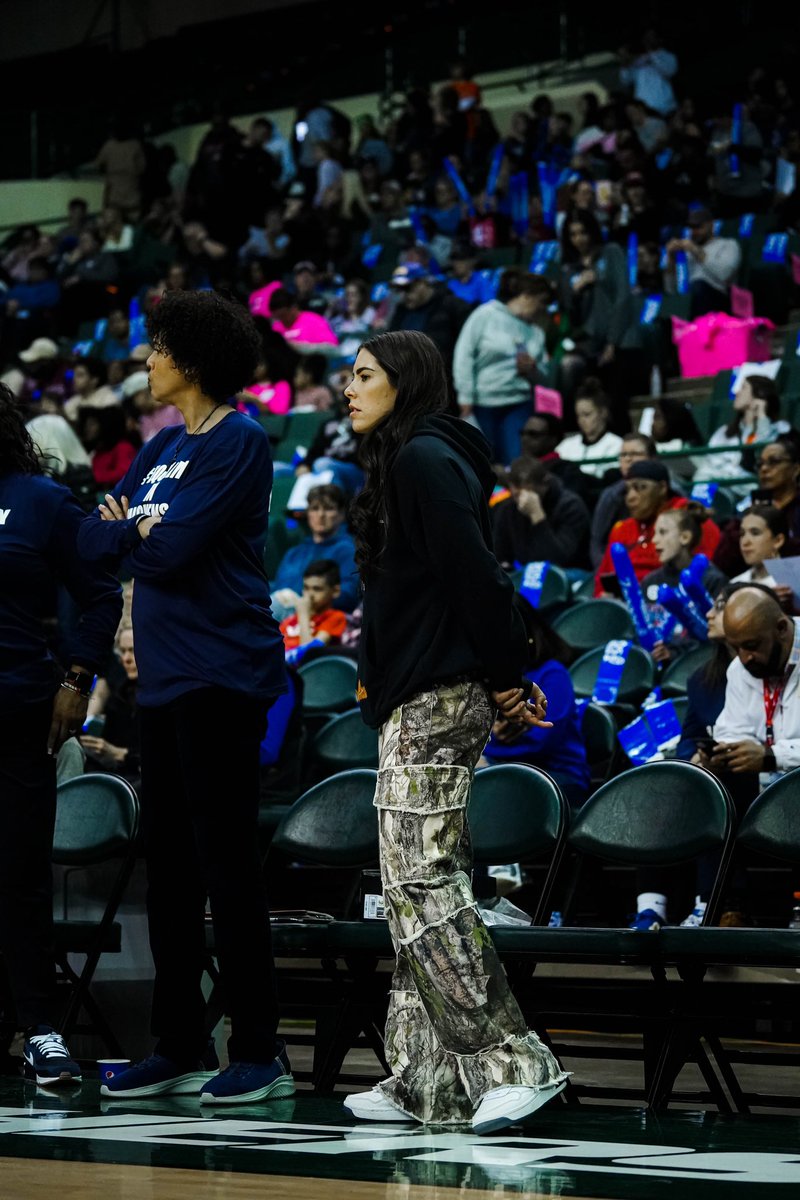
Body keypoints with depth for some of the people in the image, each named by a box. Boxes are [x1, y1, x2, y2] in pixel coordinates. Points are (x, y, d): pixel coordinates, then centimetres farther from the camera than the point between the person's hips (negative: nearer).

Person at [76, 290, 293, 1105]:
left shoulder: (238, 442, -10)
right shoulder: (161, 447, 16)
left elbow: (175, 547, -19)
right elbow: (92, 540, 12)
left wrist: (128, 532, -1)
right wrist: (141, 532, -7)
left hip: (220, 677, -9)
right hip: (163, 674, 9)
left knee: (225, 861, -6)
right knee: (167, 861, 11)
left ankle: (259, 1052, -1)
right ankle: (180, 1046, 18)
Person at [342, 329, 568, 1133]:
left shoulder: (424, 459, -12)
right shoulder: (407, 459, 20)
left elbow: (473, 576, -19)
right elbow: (474, 577, 21)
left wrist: (504, 679, -14)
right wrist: (508, 676, 17)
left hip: (436, 699, -11)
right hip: (420, 698, 11)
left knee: (421, 881, -12)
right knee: (416, 883, 9)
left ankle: (511, 1060, -13)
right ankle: (427, 1076, 11)